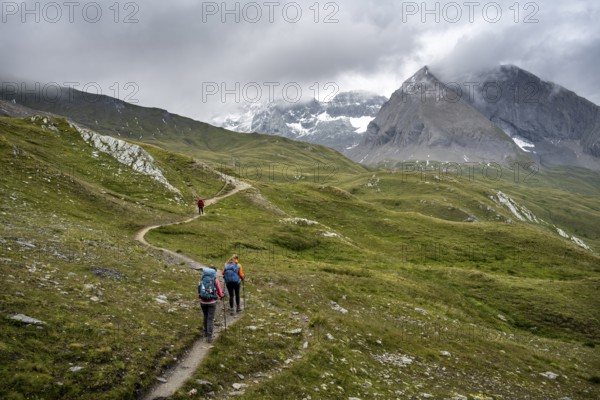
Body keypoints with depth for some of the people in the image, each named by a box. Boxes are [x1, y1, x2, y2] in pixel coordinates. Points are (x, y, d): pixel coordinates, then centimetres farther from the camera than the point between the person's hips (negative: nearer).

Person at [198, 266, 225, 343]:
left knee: (205, 317, 24)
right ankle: (209, 337, -4)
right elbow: (220, 293, -4)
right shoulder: (215, 280, -7)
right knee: (210, 319, 2)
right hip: (212, 302, -3)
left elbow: (199, 291, 9)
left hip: (203, 301, 3)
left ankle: (206, 332, 37)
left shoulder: (202, 280, 3)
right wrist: (223, 295, 19)